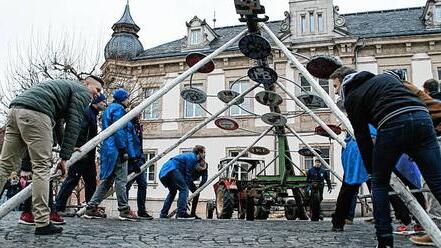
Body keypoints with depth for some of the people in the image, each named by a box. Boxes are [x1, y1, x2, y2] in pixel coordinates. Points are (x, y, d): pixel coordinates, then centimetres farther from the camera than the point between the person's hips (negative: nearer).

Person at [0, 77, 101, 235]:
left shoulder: (65, 86, 37)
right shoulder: (83, 92, 11)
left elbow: (57, 121, 46)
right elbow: (73, 123, -2)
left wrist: (67, 148, 54)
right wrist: (65, 157, -4)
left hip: (16, 109, 9)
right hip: (35, 112, -9)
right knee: (42, 167, -7)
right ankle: (42, 223, -8)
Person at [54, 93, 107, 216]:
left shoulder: (93, 114, 23)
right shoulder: (87, 112, -8)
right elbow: (80, 130, -21)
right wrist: (78, 147, -27)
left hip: (89, 155, 10)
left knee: (91, 181, 10)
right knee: (72, 179, -8)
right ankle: (58, 207, -3)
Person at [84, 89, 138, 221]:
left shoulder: (108, 109, 24)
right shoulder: (118, 109, -6)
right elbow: (119, 130, -16)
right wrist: (123, 149, -18)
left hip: (107, 149, 10)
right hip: (116, 150, -10)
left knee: (107, 180, 11)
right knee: (121, 180, -7)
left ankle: (91, 208, 9)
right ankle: (124, 210, -4)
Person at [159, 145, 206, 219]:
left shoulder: (190, 156, 25)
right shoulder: (192, 158, -5)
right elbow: (188, 175, -8)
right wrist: (186, 186, -3)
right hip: (172, 169, -11)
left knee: (173, 191, 22)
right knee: (184, 189, -11)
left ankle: (163, 214, 20)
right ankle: (181, 213, -18)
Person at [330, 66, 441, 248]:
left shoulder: (351, 97, 18)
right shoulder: (385, 77, 33)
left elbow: (362, 136, 15)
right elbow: (410, 98, 25)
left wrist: (371, 169, 23)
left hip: (392, 125, -4)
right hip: (422, 117, 4)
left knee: (379, 183, 14)